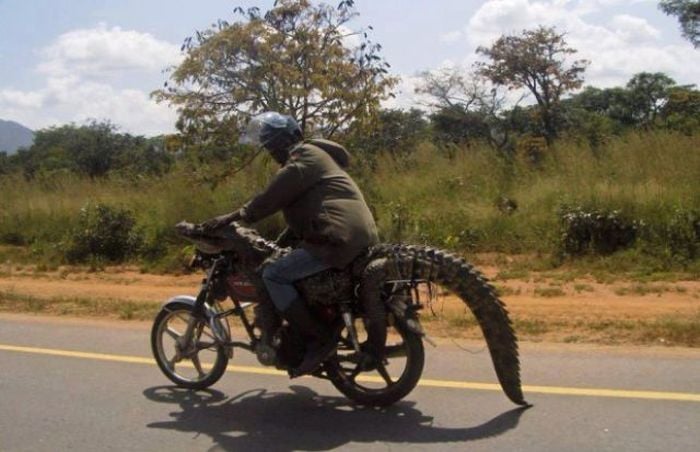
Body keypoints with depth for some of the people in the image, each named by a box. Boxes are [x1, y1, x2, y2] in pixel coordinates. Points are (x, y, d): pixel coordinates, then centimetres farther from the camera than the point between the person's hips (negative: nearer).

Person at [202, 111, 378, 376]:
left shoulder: (302, 158, -6)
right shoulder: (311, 156, 26)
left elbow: (271, 198, -12)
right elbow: (300, 208, 29)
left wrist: (232, 218, -7)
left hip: (338, 237, -11)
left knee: (274, 275, -12)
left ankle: (318, 340, -13)